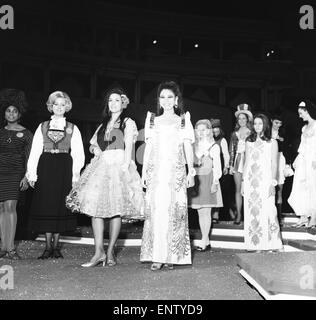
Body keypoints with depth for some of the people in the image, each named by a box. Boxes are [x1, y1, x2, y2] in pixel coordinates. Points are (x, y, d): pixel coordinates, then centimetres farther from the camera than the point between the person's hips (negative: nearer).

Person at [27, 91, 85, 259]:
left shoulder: (72, 128, 8)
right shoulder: (42, 126, 10)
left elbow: (78, 154, 3)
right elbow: (34, 152, 6)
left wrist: (75, 174, -8)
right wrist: (32, 173, -3)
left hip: (64, 169, -1)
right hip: (45, 168, 1)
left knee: (61, 206, 0)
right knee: (45, 206, 0)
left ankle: (56, 245, 12)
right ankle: (48, 246, 10)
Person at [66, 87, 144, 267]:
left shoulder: (128, 123, 9)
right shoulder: (103, 125, 24)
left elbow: (128, 148, -1)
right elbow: (92, 145, 31)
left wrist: (125, 167, -14)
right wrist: (94, 148, 7)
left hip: (119, 167, -4)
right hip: (101, 167, 5)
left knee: (116, 210, -7)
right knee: (95, 208, -8)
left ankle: (110, 251, 1)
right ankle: (99, 252, -7)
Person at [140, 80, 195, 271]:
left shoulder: (183, 121, 12)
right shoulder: (152, 120, 16)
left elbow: (188, 147, 9)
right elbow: (148, 148, 14)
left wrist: (191, 171, 1)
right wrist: (144, 172, 8)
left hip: (176, 171, -1)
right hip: (156, 171, 1)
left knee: (175, 212, -5)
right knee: (156, 211, -6)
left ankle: (172, 256, 1)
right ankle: (157, 256, -3)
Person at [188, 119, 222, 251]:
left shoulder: (214, 146, 1)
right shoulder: (194, 146, 13)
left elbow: (217, 166, -1)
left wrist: (215, 182, -9)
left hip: (208, 179, -4)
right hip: (196, 180, 5)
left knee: (206, 212, -5)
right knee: (200, 212, 5)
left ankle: (204, 241, -1)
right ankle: (206, 241, 12)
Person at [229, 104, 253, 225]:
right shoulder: (234, 133, 12)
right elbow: (231, 150, 12)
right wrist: (231, 165, 7)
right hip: (237, 161, 3)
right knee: (238, 189, 3)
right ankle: (238, 214, 8)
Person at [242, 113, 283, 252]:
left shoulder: (272, 142, 6)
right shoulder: (249, 142, 15)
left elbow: (274, 164, 2)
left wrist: (272, 182, -8)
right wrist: (243, 181, 11)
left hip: (265, 180, -3)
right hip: (250, 181, 3)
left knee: (268, 212, -9)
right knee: (252, 212, 1)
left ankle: (272, 243, 0)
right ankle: (256, 244, 7)